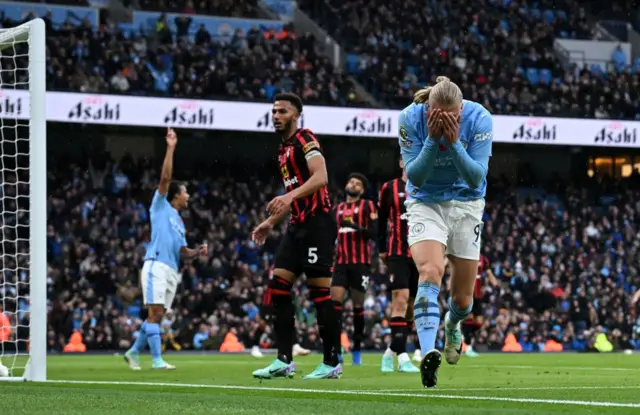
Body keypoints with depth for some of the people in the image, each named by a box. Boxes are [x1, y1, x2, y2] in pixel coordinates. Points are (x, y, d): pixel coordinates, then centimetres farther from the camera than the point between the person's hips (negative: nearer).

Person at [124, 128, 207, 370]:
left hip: (172, 270, 8)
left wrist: (197, 252, 6)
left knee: (157, 316, 7)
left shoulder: (180, 223, 26)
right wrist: (170, 148, -8)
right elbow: (165, 178, -4)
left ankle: (134, 352, 18)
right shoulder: (161, 206, 6)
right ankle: (157, 359, -18)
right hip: (156, 266, -8)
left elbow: (182, 251, 27)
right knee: (155, 313, -13)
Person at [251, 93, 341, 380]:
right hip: (298, 225, 10)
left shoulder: (305, 140, -8)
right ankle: (284, 361, 2)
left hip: (317, 223, -10)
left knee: (319, 290, -8)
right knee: (278, 285, 2)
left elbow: (320, 177, -24)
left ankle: (332, 363, -2)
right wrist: (270, 222, 28)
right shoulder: (284, 149, 21)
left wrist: (290, 196, -34)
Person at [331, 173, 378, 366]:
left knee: (358, 305, 1)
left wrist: (357, 226, -23)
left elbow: (374, 232, -9)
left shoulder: (367, 206, 2)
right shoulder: (339, 208, 18)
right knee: (335, 302, -10)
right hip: (341, 262, 4)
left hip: (360, 262, -4)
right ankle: (336, 350, -12)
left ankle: (357, 349, 11)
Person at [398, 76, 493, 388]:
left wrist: (453, 142, -35)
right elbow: (414, 176, -19)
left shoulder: (479, 119, -21)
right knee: (430, 271, -30)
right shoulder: (410, 119, -21)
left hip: (466, 205, 1)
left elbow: (476, 177, -21)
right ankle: (428, 353, -38)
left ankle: (452, 326, 45)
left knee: (462, 300, 7)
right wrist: (432, 139, -33)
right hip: (426, 204, -1)